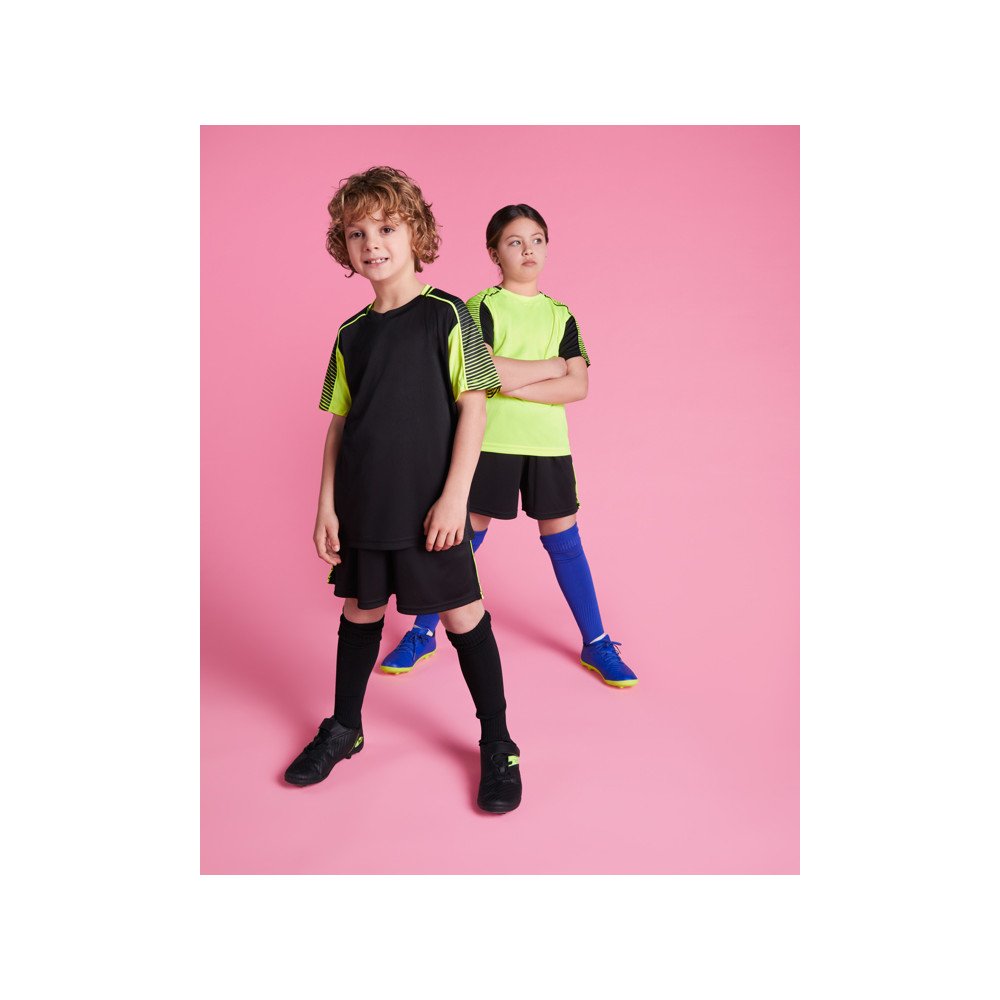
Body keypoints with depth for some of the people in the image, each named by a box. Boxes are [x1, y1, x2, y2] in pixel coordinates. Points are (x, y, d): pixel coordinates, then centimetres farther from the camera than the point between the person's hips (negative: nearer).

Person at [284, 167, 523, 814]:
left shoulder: (446, 315, -5)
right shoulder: (352, 333, 9)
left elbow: (473, 405, -8)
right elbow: (339, 423, 11)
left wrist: (454, 495, -14)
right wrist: (328, 504, 6)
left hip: (430, 506, -4)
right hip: (363, 506, 5)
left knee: (463, 616, 3)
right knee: (361, 611, 16)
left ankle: (498, 745, 19)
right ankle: (344, 729, 35)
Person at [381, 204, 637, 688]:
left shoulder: (561, 315, 9)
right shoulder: (481, 307, -1)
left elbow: (578, 386, -3)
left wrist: (516, 383, -14)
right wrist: (551, 365, -8)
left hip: (548, 446, 3)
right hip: (491, 442, -3)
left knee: (563, 542, 8)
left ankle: (597, 644, 20)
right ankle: (422, 633, 22)